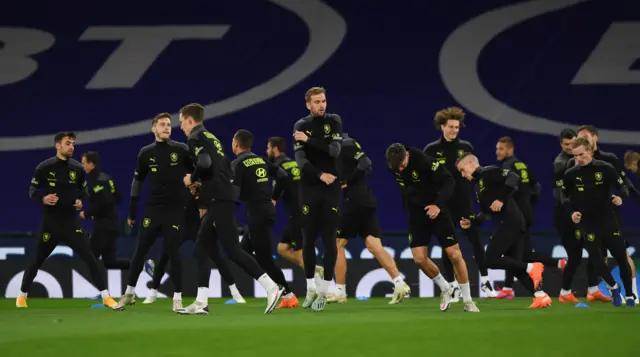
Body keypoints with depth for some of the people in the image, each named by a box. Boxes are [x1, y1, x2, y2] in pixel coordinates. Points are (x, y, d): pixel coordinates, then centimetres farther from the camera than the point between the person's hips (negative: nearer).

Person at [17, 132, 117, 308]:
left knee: (89, 257, -7)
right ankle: (22, 295, 25)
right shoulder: (44, 167, -6)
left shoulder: (78, 168, 2)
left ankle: (105, 296, -5)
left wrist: (80, 201, -6)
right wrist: (43, 199, -21)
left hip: (71, 220, 2)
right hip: (50, 221, -2)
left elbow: (84, 190, 15)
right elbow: (32, 191, 0)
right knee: (38, 259, 6)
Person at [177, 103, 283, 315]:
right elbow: (227, 171, 23)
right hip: (222, 200, 10)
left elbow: (205, 164, -22)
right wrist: (201, 186, 19)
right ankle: (201, 303, 7)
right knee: (200, 250, 10)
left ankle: (271, 287, -16)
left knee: (232, 250, -12)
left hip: (219, 201, -10)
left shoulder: (196, 138, -4)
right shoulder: (211, 137, 24)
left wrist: (192, 179, -3)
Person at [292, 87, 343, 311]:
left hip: (331, 189, -1)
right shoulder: (301, 126, 3)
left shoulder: (334, 121, 4)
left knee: (329, 240, -5)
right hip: (309, 189, 1)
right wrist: (320, 175, -21)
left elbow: (334, 150, -11)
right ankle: (310, 289, 14)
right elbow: (300, 160, -9)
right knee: (308, 240, 2)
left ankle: (323, 292, -1)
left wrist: (309, 140, -17)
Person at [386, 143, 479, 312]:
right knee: (419, 259, -8)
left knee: (454, 254, -6)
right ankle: (445, 289, 18)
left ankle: (468, 301, 7)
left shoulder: (425, 161, -25)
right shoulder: (394, 166, -7)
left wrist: (438, 204, -35)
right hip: (416, 215, 4)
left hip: (436, 211, -4)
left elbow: (448, 181, -24)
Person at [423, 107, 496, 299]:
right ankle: (453, 286, 11)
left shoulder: (466, 147, 4)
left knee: (476, 240, -5)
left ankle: (485, 281, 3)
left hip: (465, 202, 1)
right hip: (444, 204, -1)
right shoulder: (431, 150, -2)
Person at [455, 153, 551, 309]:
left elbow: (514, 178, -19)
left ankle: (531, 268, -11)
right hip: (509, 224, 10)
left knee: (491, 260, -13)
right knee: (514, 264, 6)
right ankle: (541, 296, 2)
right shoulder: (479, 185, 24)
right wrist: (471, 222, 14)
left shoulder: (489, 173, -4)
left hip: (510, 221, -10)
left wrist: (501, 199, -22)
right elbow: (486, 213, 28)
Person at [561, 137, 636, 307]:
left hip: (609, 220, 0)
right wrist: (572, 212, -7)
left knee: (621, 257, 1)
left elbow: (622, 187, 1)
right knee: (596, 258, -10)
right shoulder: (570, 174, -3)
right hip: (587, 223, 1)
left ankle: (629, 295, 16)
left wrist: (620, 198, -20)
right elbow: (565, 197, 9)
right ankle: (613, 288, 16)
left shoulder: (605, 169, -7)